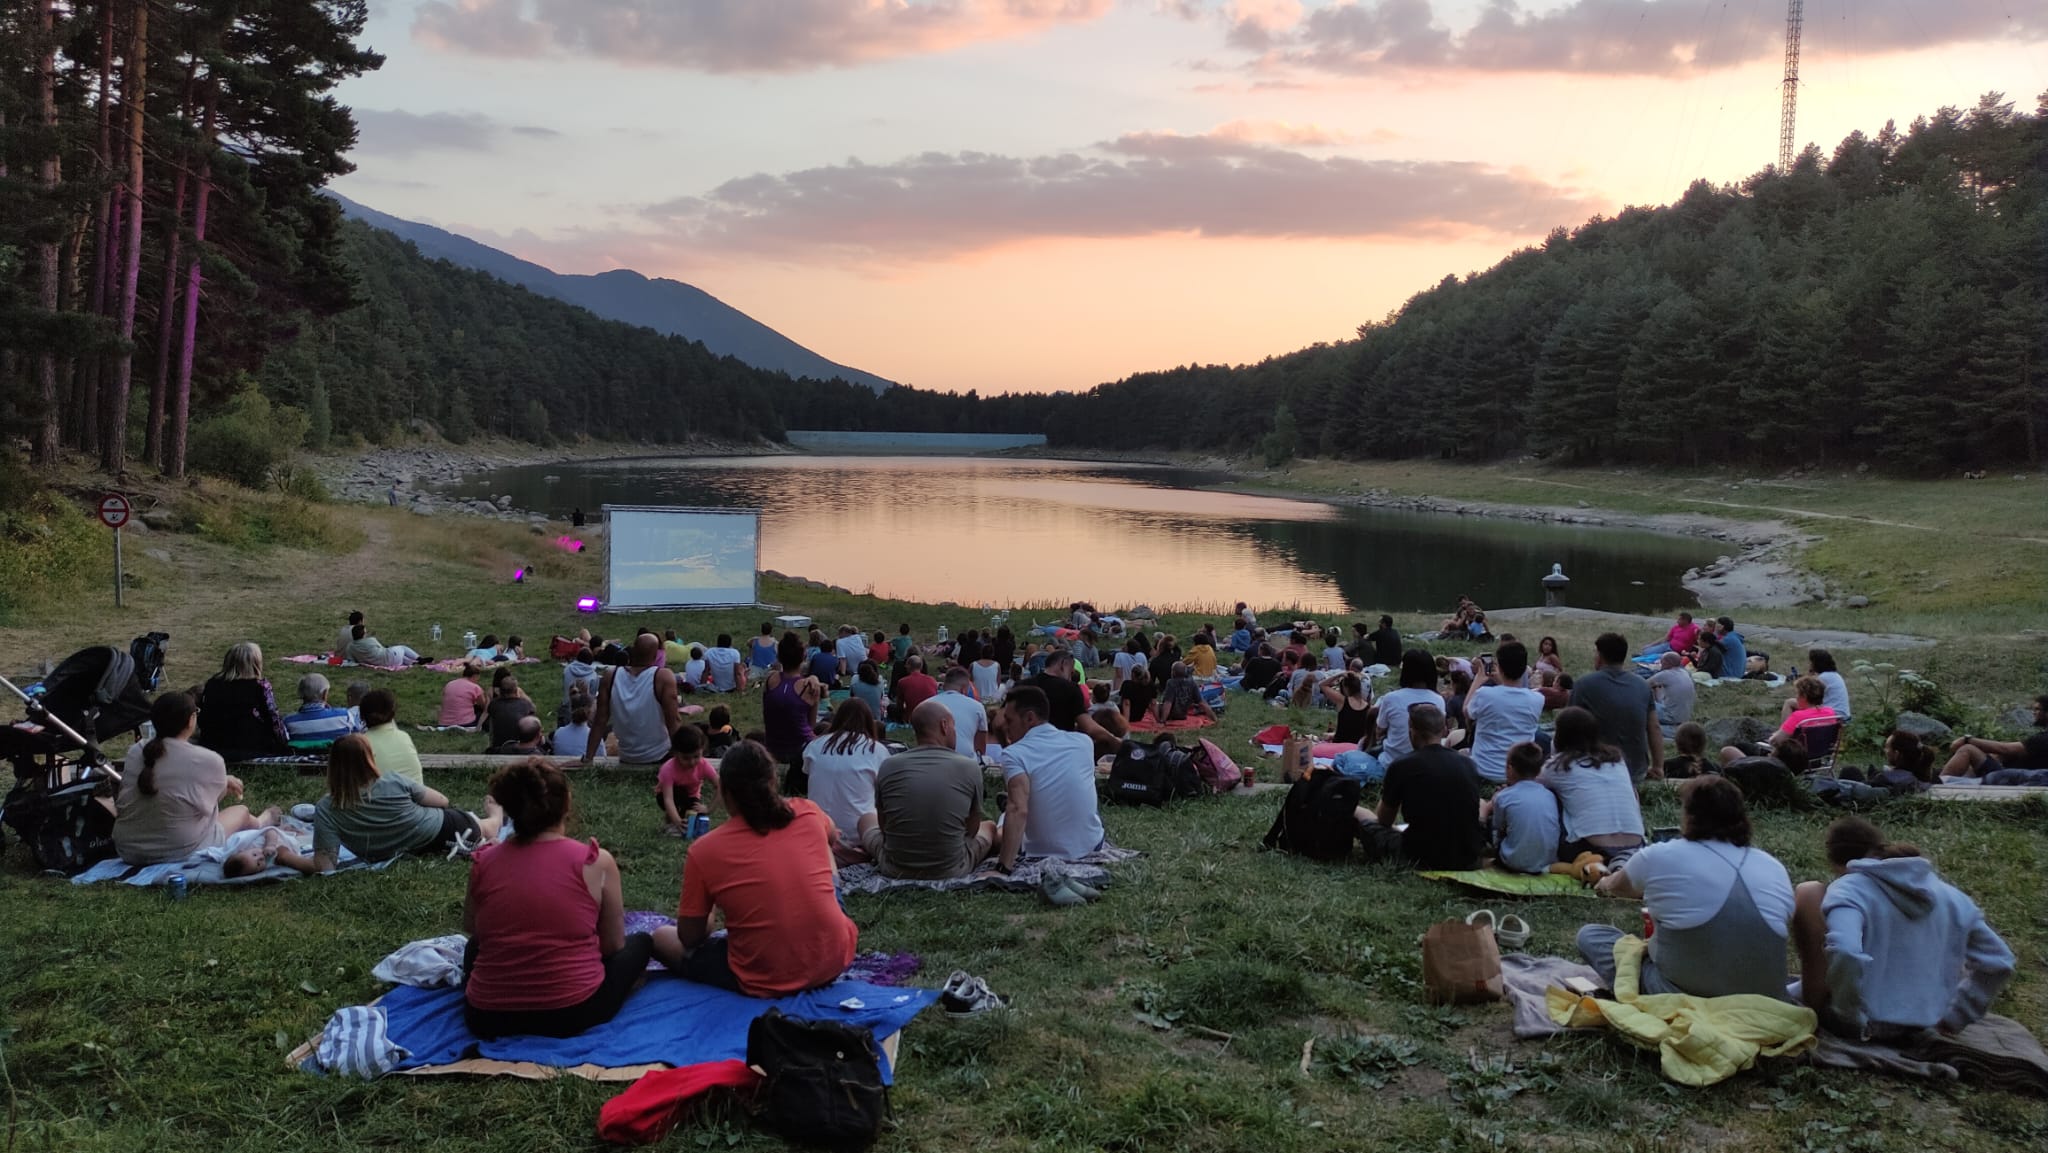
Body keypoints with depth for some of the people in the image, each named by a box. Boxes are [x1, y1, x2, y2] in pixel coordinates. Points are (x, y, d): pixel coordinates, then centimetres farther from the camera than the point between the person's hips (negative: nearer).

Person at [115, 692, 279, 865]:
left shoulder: (135, 752, -3)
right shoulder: (209, 760, -17)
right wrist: (225, 784, 29)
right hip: (181, 853, -5)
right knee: (241, 811, 23)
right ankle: (258, 824, 56)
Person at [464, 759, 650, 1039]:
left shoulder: (483, 861, -2)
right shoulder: (595, 862, -9)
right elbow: (613, 945, 2)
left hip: (487, 1018, 4)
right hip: (573, 1012, -4)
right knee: (640, 942, 25)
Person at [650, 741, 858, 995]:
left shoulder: (705, 850, -9)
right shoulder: (808, 814, -1)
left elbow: (690, 938, 0)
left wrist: (689, 915, 21)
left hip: (765, 982, -3)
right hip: (835, 961, 3)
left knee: (661, 938, 20)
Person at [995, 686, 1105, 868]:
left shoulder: (1013, 754, -18)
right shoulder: (1084, 741, -3)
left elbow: (1019, 811, -32)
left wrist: (1005, 866, -35)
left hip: (1041, 855, -3)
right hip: (1091, 846, 3)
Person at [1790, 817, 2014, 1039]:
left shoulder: (1849, 890, -14)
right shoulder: (1948, 895, 7)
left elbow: (1845, 955, -33)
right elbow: (1999, 962, 12)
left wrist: (1853, 1020, -19)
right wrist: (1954, 1018, 17)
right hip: (1916, 1029, 6)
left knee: (1809, 893, 2)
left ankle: (1817, 1005, 10)